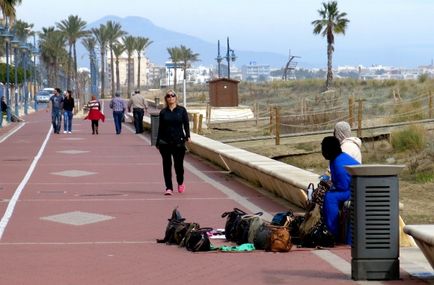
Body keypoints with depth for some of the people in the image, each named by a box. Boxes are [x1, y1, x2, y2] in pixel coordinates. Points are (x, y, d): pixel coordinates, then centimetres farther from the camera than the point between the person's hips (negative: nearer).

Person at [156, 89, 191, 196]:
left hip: (178, 142, -1)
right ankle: (169, 188, 5)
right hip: (165, 142, 1)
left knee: (178, 164, 2)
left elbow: (186, 124, -1)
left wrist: (188, 136, -17)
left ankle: (180, 182, 30)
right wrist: (158, 142, 9)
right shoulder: (163, 112, 6)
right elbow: (160, 128, 9)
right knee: (166, 165, 0)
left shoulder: (182, 110, 2)